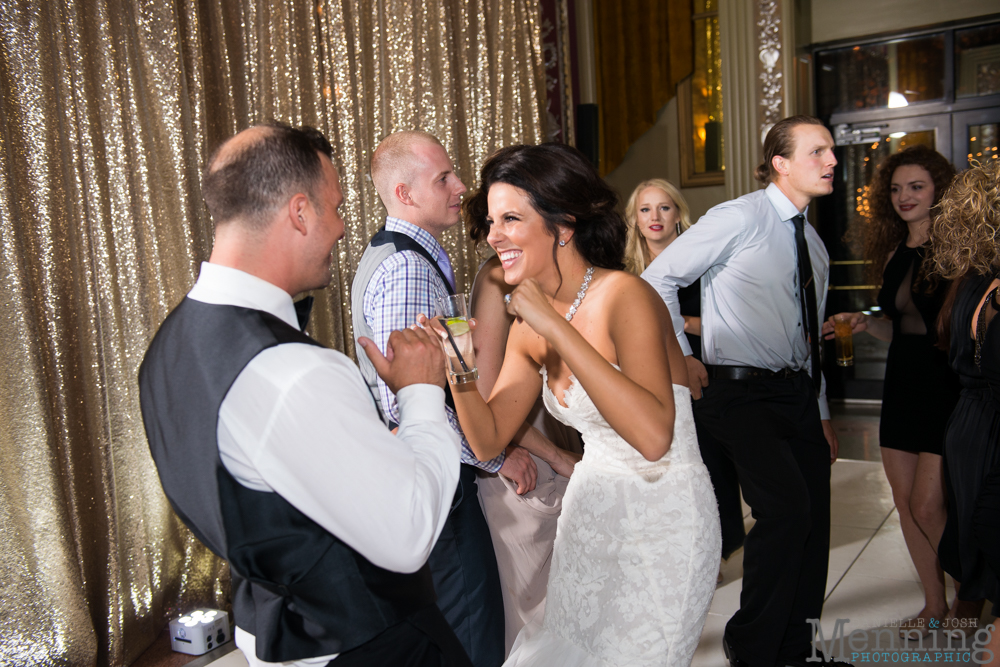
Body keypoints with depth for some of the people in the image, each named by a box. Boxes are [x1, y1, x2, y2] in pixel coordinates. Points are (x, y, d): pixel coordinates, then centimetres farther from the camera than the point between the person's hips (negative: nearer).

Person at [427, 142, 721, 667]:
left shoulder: (624, 296, -22)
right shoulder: (530, 323, -1)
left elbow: (653, 436, -35)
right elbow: (490, 437, 3)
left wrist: (558, 329, -33)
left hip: (662, 522, -7)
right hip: (588, 514, 7)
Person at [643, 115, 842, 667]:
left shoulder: (814, 245, 17)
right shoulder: (740, 218, -7)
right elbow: (659, 278, -8)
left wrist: (822, 414, 21)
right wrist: (681, 359, -9)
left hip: (799, 394, 8)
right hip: (741, 393, -8)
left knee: (814, 521, 8)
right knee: (786, 507, -22)